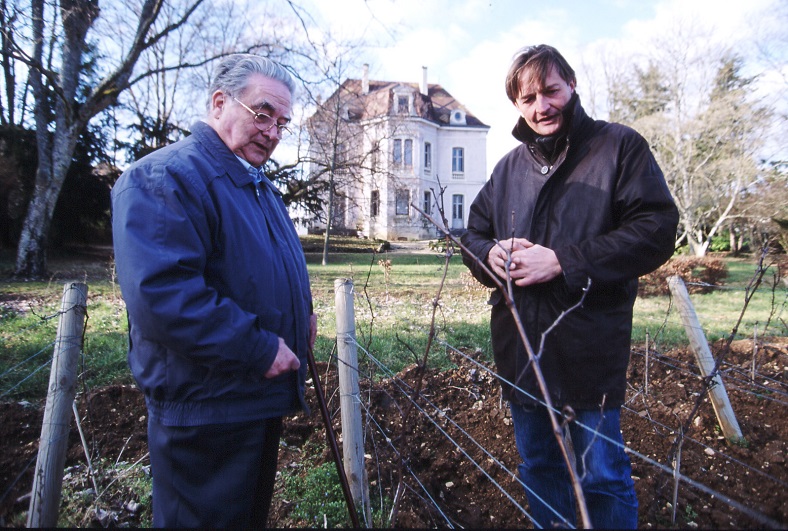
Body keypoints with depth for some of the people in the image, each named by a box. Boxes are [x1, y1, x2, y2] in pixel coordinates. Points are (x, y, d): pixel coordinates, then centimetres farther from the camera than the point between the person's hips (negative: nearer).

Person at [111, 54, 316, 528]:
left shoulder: (260, 187, 14)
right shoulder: (166, 178, -18)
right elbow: (161, 291, -30)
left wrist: (301, 314, 7)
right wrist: (258, 348, -25)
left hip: (262, 399, 9)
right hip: (206, 409, -9)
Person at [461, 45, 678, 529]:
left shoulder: (618, 146, -3)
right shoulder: (509, 166, 12)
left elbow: (657, 230, -12)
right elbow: (473, 234, 15)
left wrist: (563, 261, -19)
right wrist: (490, 253, -9)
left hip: (590, 350, -5)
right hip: (519, 349, 5)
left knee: (602, 478, 8)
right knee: (538, 469, 20)